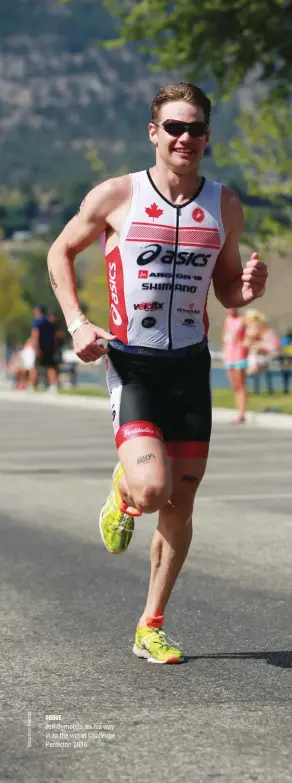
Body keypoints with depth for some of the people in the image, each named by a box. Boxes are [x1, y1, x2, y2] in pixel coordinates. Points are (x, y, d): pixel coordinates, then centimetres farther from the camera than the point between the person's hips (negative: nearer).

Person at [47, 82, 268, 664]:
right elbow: (61, 252, 9)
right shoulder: (115, 196, -5)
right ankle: (122, 492, 17)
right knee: (151, 490, -22)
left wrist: (248, 289, -9)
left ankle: (151, 627, 21)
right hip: (131, 364, -3)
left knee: (180, 506, 6)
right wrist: (77, 322, -5)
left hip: (191, 364, 4)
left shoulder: (224, 206, 5)